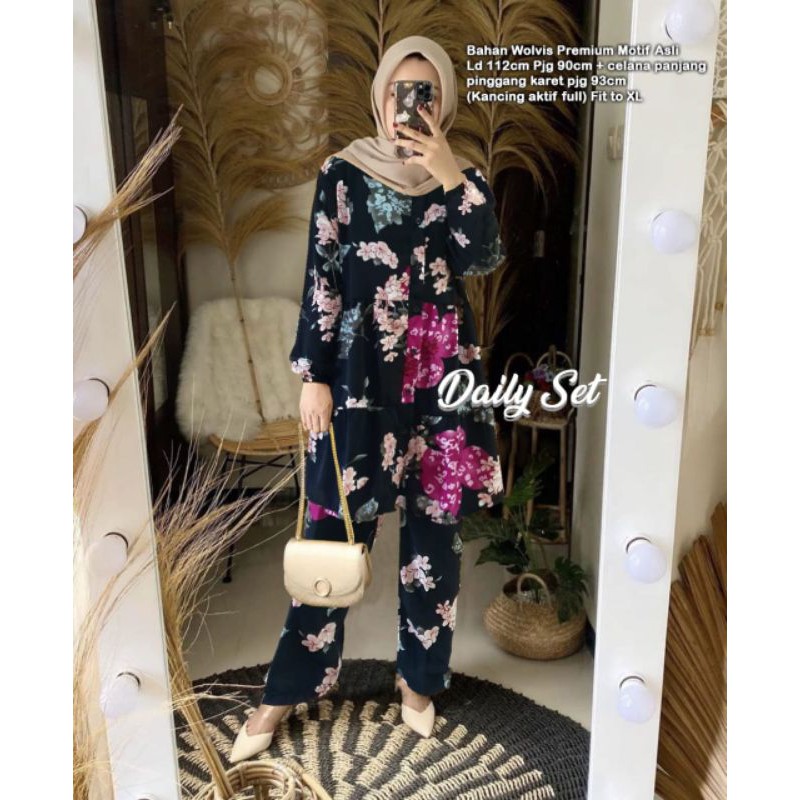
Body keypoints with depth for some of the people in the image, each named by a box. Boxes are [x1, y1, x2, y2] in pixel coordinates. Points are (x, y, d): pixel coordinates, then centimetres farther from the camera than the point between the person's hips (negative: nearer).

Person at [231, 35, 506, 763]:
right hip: (363, 374, -2)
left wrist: (448, 172, -17)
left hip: (444, 372, 2)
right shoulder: (344, 173, 3)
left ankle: (419, 677, 28)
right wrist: (314, 376, -6)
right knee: (338, 529, 2)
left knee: (436, 525, 8)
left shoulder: (463, 178, 8)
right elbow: (321, 280, -1)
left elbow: (483, 259, -9)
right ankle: (287, 690, 19)